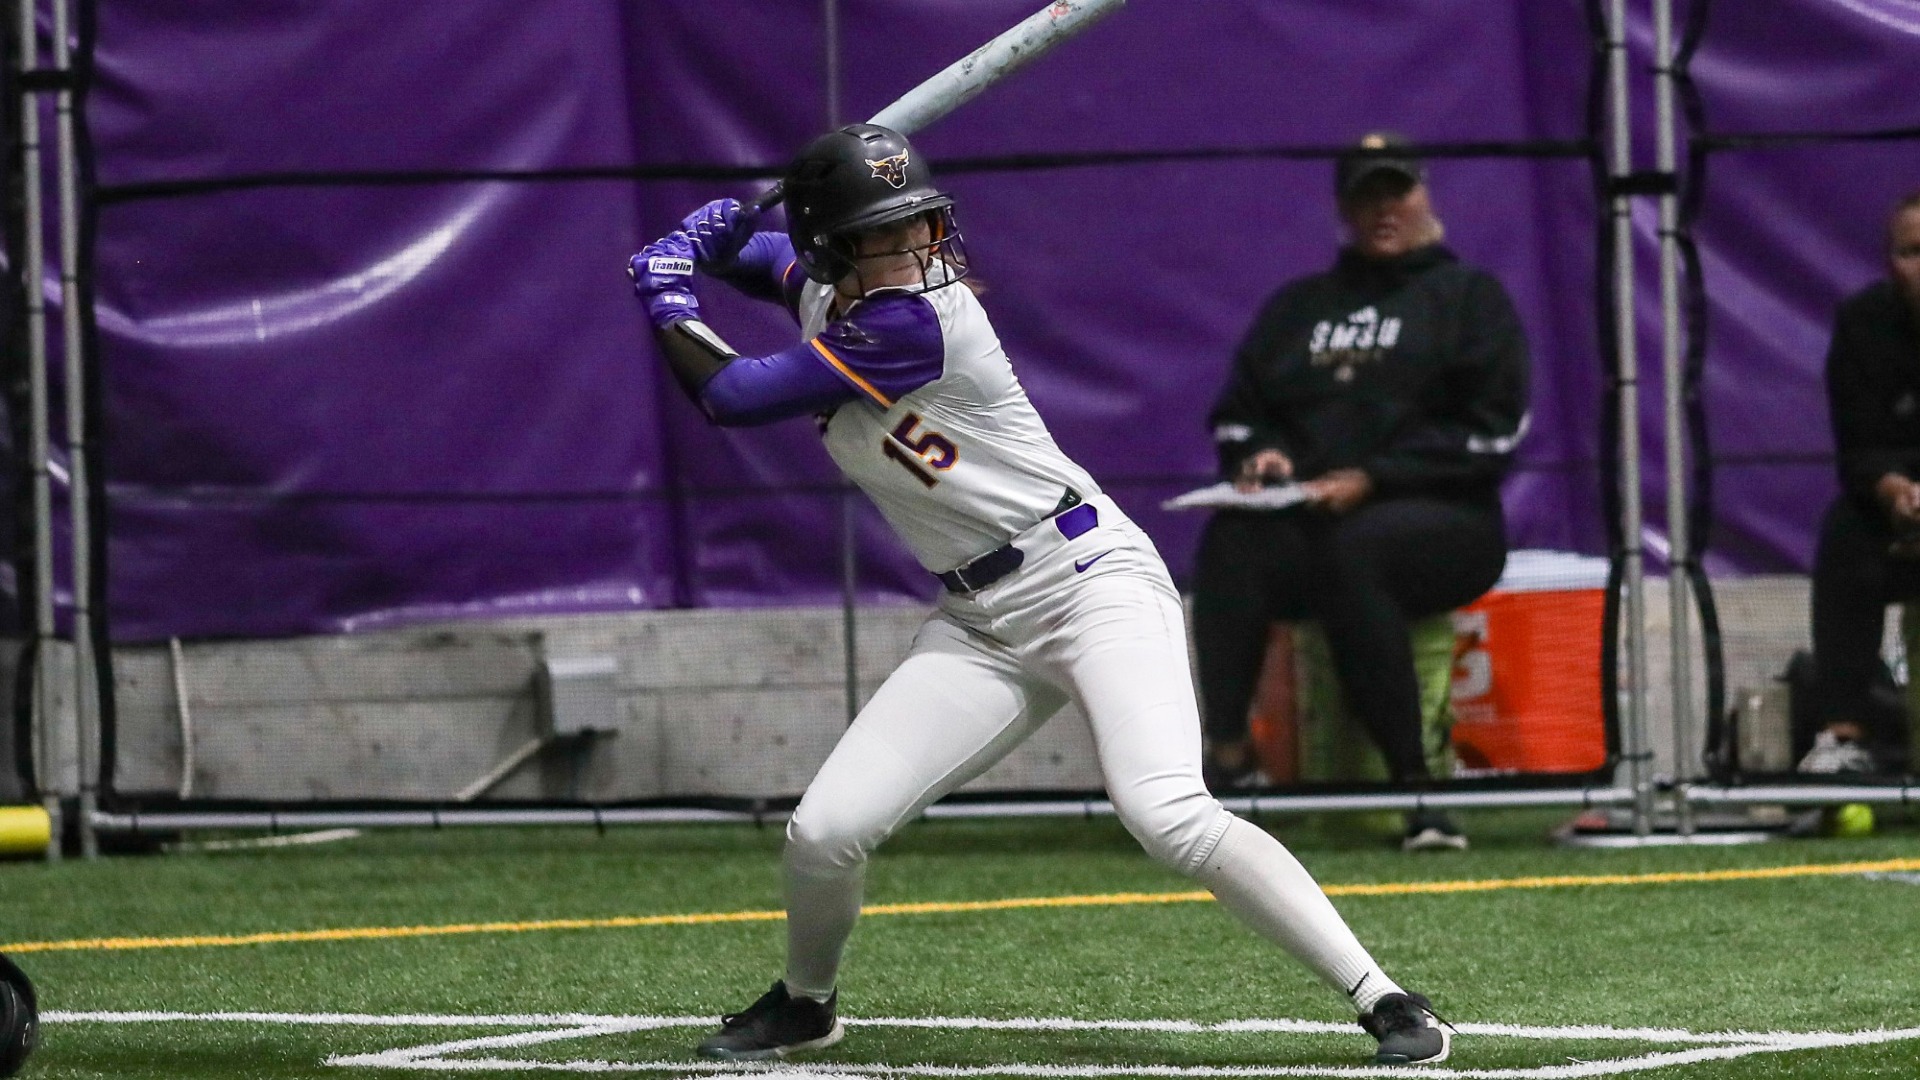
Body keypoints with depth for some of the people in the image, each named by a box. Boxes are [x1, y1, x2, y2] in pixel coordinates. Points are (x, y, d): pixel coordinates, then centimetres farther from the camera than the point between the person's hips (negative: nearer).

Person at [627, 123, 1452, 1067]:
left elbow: (728, 397, -17)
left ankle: (1384, 1001, -24)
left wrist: (664, 301, 0)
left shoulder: (918, 320, -20)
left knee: (1167, 813, -28)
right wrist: (700, 249, 9)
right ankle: (804, 1004, 25)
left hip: (1093, 583, -7)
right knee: (825, 831, -5)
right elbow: (762, 255, 32)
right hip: (980, 626, 7)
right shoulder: (821, 291, 6)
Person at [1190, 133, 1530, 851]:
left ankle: (1413, 785, -40)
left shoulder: (1469, 297, 10)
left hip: (1444, 520, -4)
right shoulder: (1296, 307, 25)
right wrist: (1259, 454, -3)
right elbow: (1235, 415, 23)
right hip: (1307, 525, 4)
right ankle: (1228, 759, -42)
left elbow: (1488, 432, -2)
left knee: (1351, 551, -39)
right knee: (1228, 540, -30)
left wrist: (1370, 481, -12)